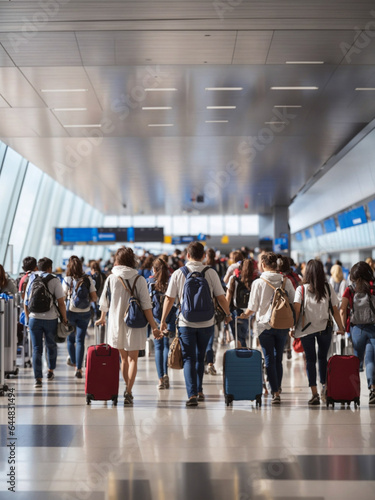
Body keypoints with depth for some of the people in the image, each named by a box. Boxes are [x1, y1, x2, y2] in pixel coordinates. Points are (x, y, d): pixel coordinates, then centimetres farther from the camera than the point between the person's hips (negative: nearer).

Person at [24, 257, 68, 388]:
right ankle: (50, 372, 33)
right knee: (51, 345, 19)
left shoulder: (31, 279, 7)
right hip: (50, 318, -2)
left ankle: (38, 379, -4)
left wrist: (28, 318, 20)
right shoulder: (54, 280, -4)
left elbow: (25, 303, 10)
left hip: (34, 318, 2)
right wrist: (64, 319, 0)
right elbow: (61, 303, -9)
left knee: (36, 349, 3)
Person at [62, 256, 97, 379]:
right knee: (80, 340, 2)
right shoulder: (88, 279, -6)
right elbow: (94, 298, -4)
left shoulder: (67, 280, -10)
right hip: (85, 313, 1)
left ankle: (73, 361, 39)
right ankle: (78, 368, -4)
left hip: (70, 312, -1)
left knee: (70, 338, 20)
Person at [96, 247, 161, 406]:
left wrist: (102, 318, 26)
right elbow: (146, 306, -11)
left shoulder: (111, 278, -2)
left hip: (116, 323, 2)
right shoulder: (139, 280, -8)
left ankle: (127, 390, 28)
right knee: (132, 359, 3)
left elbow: (104, 302, 8)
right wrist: (154, 326, -7)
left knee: (124, 358, 17)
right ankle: (129, 393, -8)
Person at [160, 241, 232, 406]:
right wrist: (228, 314, 16)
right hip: (206, 323, 2)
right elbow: (221, 297, -1)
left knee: (189, 358, 2)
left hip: (186, 323, -2)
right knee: (200, 356, 19)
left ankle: (192, 394, -11)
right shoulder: (211, 273, -3)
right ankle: (199, 391, 26)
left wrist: (163, 320, 7)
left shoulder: (178, 273, -4)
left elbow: (169, 299, -3)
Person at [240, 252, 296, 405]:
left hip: (265, 325, -3)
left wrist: (244, 315, 15)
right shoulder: (286, 281, -2)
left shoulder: (258, 283, -9)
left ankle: (275, 393, -3)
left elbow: (252, 308, -6)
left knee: (270, 360, 2)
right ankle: (277, 388, 26)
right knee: (278, 359, 17)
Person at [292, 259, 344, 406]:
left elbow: (296, 310, -10)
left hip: (306, 328, -1)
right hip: (324, 328, 1)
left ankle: (314, 393, -6)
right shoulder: (328, 288, 0)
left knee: (310, 359, 2)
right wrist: (341, 327, 11)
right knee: (323, 358, 18)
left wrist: (292, 327, -3)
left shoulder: (301, 289, -3)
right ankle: (324, 386, 11)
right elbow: (335, 309, 2)